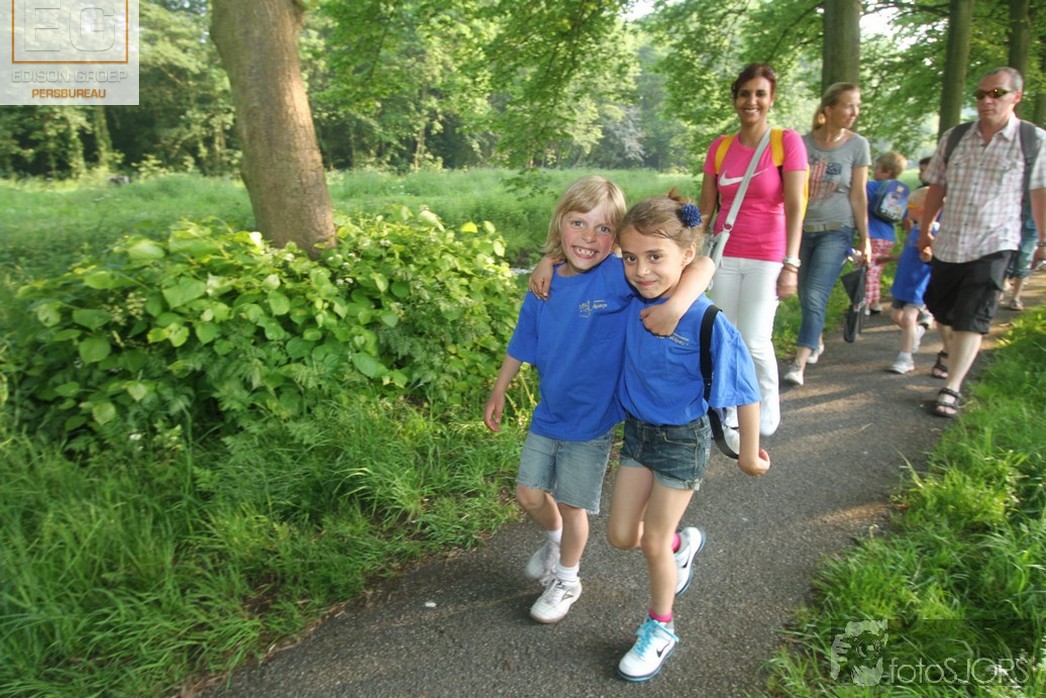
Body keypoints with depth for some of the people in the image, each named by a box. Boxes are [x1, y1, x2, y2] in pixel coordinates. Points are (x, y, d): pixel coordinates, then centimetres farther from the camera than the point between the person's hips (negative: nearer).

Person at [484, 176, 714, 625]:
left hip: (592, 421, -4)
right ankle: (555, 537, 49)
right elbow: (521, 346, 7)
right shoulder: (545, 286, -7)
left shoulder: (619, 278, -22)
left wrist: (675, 306, -47)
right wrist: (498, 394, 15)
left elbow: (702, 266, -29)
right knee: (529, 494, 15)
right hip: (548, 414, 4)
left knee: (573, 505, 12)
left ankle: (567, 578, 40)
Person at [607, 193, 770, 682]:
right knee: (621, 535, 10)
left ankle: (660, 629, 35)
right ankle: (677, 543, 45)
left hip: (682, 440, -5)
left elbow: (746, 393, -17)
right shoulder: (632, 300, -11)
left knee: (653, 542, 7)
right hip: (636, 430, 5)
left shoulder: (707, 322, -27)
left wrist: (749, 454, -8)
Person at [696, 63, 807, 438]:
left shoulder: (788, 142, -3)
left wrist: (791, 264, -16)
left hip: (767, 258, -3)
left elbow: (794, 207, -9)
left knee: (755, 342, -8)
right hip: (724, 256, 3)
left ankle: (767, 413, 18)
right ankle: (730, 417, 22)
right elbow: (705, 208, 9)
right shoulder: (719, 147, 7)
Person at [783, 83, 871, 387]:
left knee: (815, 297, -14)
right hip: (803, 229, 2)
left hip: (836, 231, -2)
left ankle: (799, 364, -12)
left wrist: (864, 239, 2)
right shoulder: (804, 142, 0)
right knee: (806, 297, 10)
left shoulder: (857, 145, -1)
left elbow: (858, 195, 1)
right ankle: (817, 341, 37)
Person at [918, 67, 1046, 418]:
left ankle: (951, 389, -1)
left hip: (992, 244, -4)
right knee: (940, 310, 16)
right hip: (948, 243, 4)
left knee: (971, 320, -6)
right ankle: (955, 352, 45)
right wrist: (924, 230, 13)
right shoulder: (954, 137, 4)